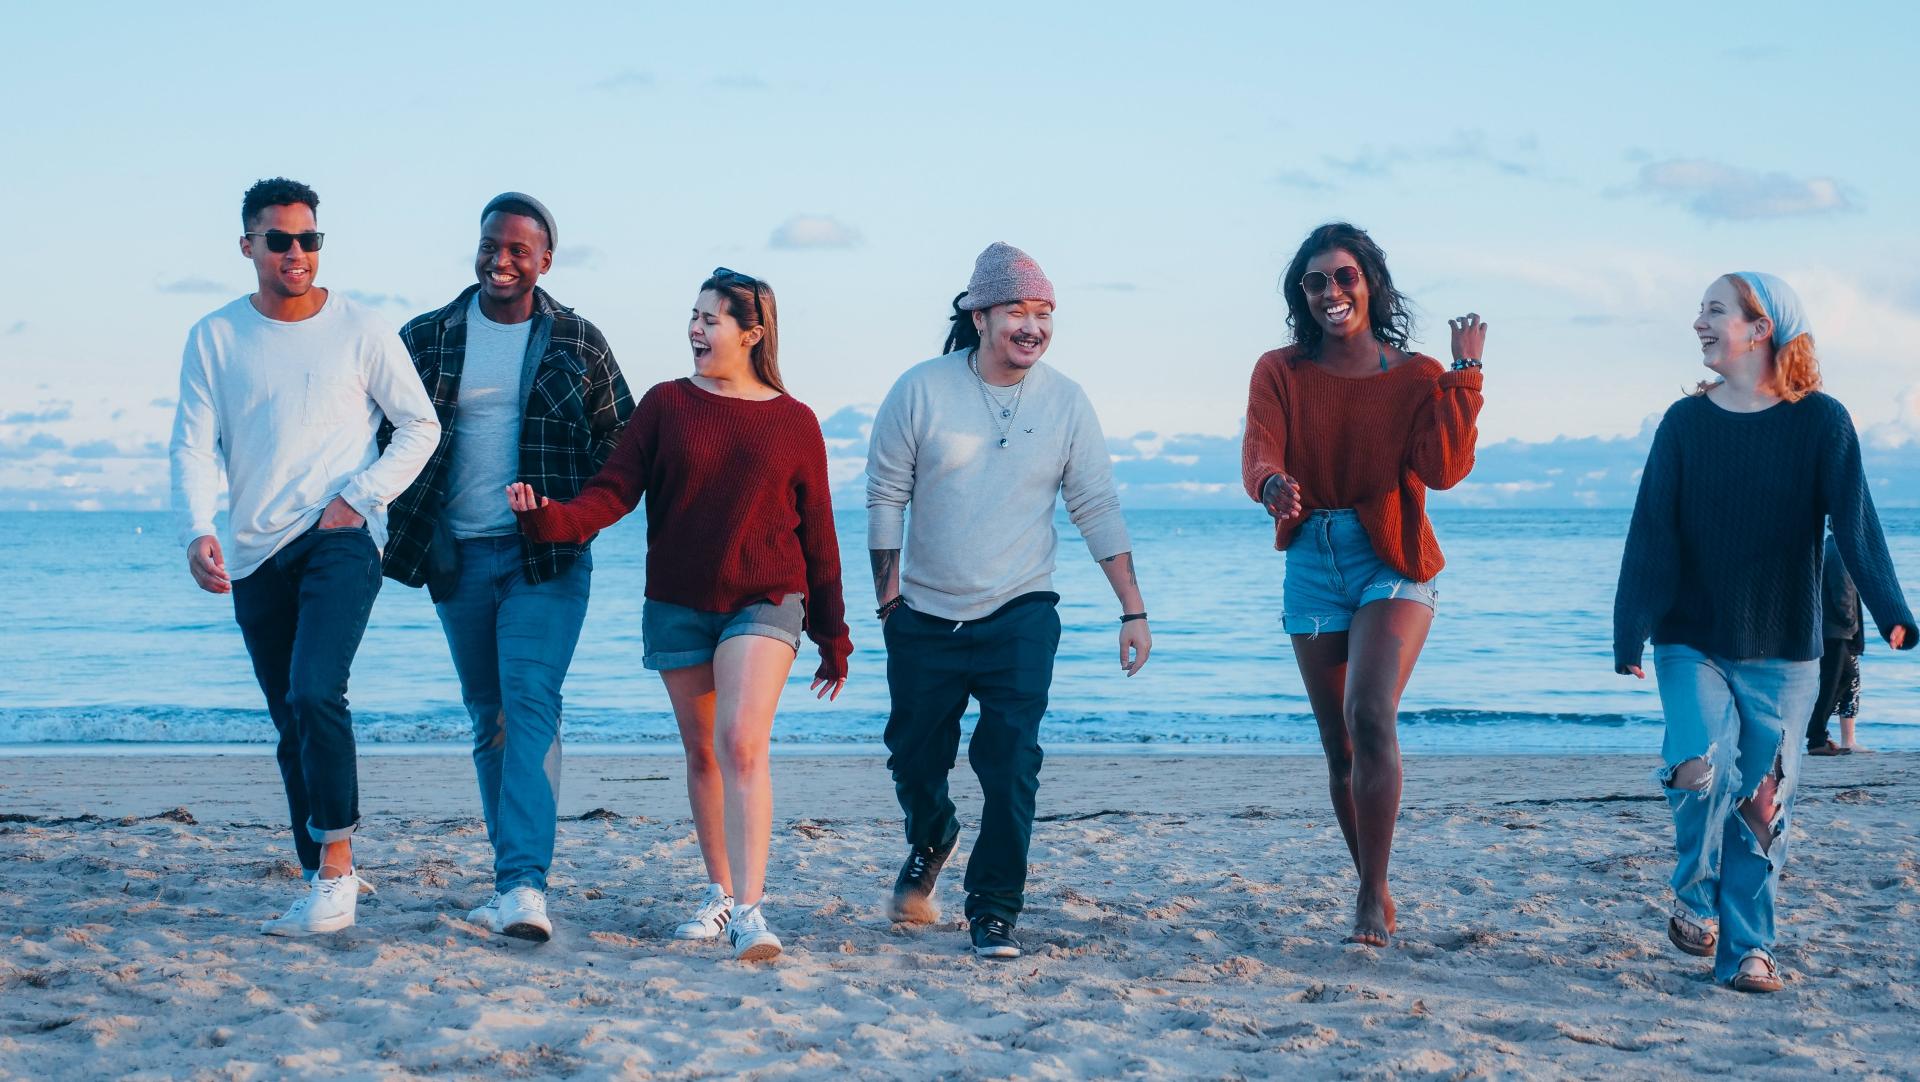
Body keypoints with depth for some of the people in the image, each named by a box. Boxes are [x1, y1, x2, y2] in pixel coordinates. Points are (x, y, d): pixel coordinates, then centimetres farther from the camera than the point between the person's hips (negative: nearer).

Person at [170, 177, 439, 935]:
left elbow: (421, 426, 6)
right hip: (255, 553, 4)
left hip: (340, 539, -4)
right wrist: (197, 531, -16)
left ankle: (337, 866, -17)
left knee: (315, 695, -23)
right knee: (291, 725, 9)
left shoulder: (360, 331, 1)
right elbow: (194, 445, 1)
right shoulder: (215, 338, 6)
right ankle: (321, 883, 18)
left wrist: (360, 497, -7)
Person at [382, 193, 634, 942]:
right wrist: (412, 530, 5)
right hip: (459, 557, 3)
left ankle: (524, 882, -24)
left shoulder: (577, 344, 2)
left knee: (530, 704, -16)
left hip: (546, 558, -3)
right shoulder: (426, 339, 5)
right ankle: (516, 881, 21)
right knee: (488, 719, 10)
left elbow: (619, 445, 9)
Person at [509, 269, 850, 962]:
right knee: (701, 750, 11)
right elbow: (613, 492, -4)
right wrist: (550, 519, -24)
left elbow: (817, 536, 7)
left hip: (765, 601, -3)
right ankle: (720, 889, 27)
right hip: (677, 605, 3)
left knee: (742, 743, -18)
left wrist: (833, 638, 10)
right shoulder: (667, 405, 3)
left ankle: (749, 910, -21)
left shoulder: (794, 423, 2)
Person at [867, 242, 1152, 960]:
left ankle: (994, 911, 1)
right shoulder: (921, 391, -7)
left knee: (1011, 766, -11)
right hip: (926, 617, 1)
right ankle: (929, 844, 45)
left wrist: (1133, 611, -1)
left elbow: (1098, 511, 1)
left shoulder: (1066, 403, -2)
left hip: (1020, 613, 0)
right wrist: (887, 598, 1)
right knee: (914, 759, 13)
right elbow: (886, 496, 0)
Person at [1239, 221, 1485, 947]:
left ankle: (1371, 899, -17)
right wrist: (1273, 487, -36)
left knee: (1369, 716, -23)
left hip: (1391, 561, -3)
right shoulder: (1279, 372, 3)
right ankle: (1375, 893, 24)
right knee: (1338, 744, 8)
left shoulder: (1414, 377, 0)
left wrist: (1463, 375, -14)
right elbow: (1258, 455, -13)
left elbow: (1443, 469, -15)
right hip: (1312, 565, 3)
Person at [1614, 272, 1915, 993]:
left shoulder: (1820, 422, -3)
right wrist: (1630, 633, -11)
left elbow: (1855, 523, -11)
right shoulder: (1685, 423, 2)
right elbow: (1651, 534, -2)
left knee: (1762, 799, 1)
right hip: (1692, 643, 0)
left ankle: (1745, 948, 12)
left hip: (1781, 651, 0)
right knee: (1701, 764, -18)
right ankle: (1696, 899, 6)